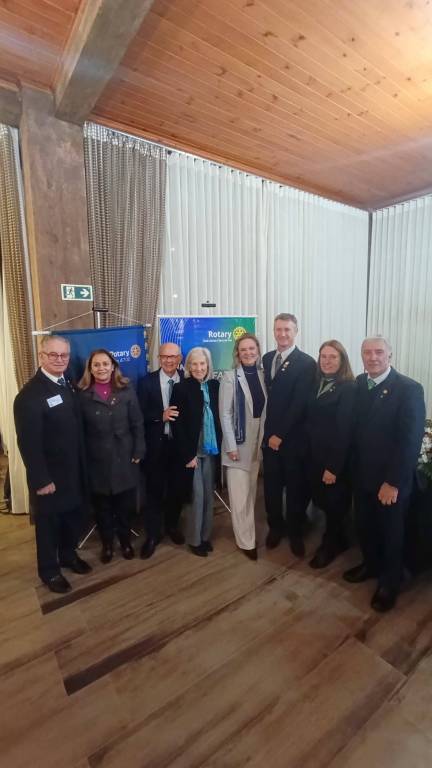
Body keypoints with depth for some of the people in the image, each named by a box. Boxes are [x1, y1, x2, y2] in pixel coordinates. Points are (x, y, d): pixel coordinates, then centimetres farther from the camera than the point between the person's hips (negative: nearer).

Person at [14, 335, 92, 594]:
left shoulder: (68, 385, 4)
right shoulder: (30, 394, -20)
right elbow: (28, 443, -21)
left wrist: (82, 466, 7)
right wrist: (41, 479, -19)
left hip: (74, 470, 7)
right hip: (50, 475, -7)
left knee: (74, 516, 21)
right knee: (49, 522, 14)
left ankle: (68, 555, 46)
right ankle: (49, 570, 36)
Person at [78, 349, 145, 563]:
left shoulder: (126, 390, -1)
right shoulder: (83, 394, -4)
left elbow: (137, 424, 0)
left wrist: (138, 451, -4)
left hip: (124, 457, 1)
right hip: (97, 460, 0)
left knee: (125, 503, 12)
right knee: (101, 505, 13)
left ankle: (125, 540, 36)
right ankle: (106, 543, 35)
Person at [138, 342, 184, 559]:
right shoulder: (148, 381, -4)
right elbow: (140, 413, -6)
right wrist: (160, 416, -21)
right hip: (156, 443, -1)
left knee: (176, 488, 16)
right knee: (154, 490, 9)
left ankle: (172, 525, 39)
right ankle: (153, 534, 27)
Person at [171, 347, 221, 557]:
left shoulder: (215, 385, 2)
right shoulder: (181, 388, -9)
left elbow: (218, 416, 6)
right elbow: (177, 424, -11)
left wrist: (219, 445, 0)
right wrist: (188, 454, -13)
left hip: (210, 449, 4)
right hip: (191, 451, -4)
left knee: (208, 495, 13)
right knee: (196, 496, 4)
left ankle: (205, 535, 31)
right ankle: (194, 539, 24)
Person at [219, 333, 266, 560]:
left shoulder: (263, 375, 4)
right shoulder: (230, 377, -9)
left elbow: (265, 410, 6)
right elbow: (225, 414, -11)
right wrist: (231, 446, -14)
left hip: (258, 441, 5)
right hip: (238, 442, -4)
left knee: (251, 493, 16)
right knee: (240, 497, 1)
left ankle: (246, 535, 33)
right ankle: (246, 542, 17)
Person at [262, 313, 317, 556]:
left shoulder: (307, 363, -10)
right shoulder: (267, 358, 8)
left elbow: (300, 404, -14)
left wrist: (281, 434, -13)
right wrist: (268, 431, 2)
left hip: (293, 437, -4)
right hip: (269, 434, 4)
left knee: (296, 487, 12)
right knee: (271, 484, 13)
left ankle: (296, 532, 32)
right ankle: (275, 526, 35)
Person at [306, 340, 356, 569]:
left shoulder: (349, 388, -16)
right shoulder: (317, 384, 6)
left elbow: (344, 430, -18)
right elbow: (310, 421, 5)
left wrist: (333, 467, -17)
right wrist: (309, 452, 0)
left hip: (335, 458, -6)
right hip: (315, 454, 6)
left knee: (333, 503, 12)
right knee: (322, 500, 16)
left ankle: (330, 545, 36)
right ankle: (337, 540, 40)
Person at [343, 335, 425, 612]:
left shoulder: (409, 389, -17)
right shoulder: (358, 384, -1)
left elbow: (411, 441, -18)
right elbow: (354, 428, 2)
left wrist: (393, 482, -18)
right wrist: (352, 466, -2)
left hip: (391, 479, -4)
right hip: (362, 473, 4)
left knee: (391, 532, 15)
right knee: (365, 525, 20)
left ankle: (390, 582, 38)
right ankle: (371, 564, 46)